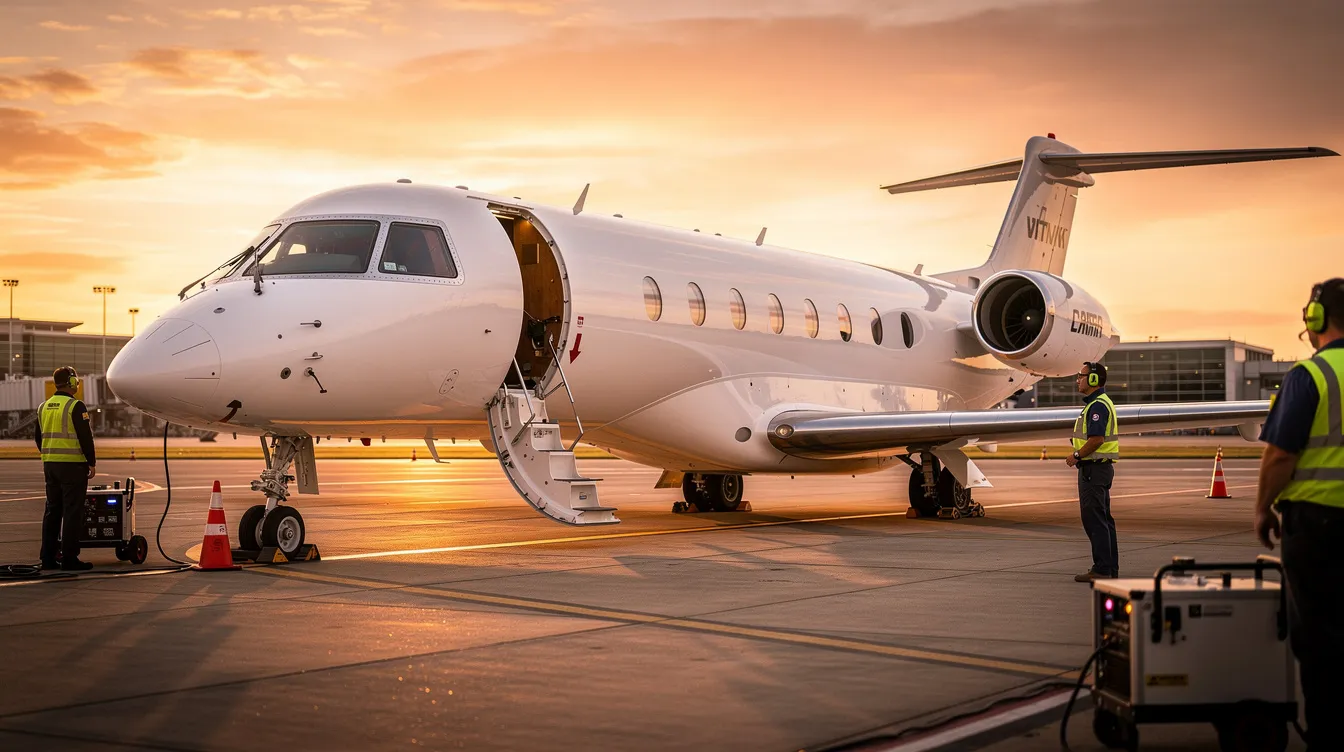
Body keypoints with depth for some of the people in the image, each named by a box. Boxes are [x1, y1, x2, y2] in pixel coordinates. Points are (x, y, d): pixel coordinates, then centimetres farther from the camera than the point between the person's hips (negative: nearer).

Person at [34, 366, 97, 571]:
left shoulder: (43, 407, 11)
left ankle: (48, 558, 14)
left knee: (52, 510, 12)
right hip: (72, 465, -7)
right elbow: (85, 437, -15)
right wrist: (91, 462, -7)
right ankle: (69, 559, -5)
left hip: (50, 464, 7)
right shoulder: (75, 406, -13)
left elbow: (39, 438, 17)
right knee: (72, 512, -4)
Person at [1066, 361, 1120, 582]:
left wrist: (1076, 456, -15)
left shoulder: (1097, 406, -17)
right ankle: (1111, 568, 17)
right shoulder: (1101, 403, 18)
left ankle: (1101, 569, -10)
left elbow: (1096, 439, -25)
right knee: (1103, 519, 13)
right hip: (1100, 467, 11)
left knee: (1094, 520, -9)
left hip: (1094, 469, -11)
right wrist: (1079, 456, 18)